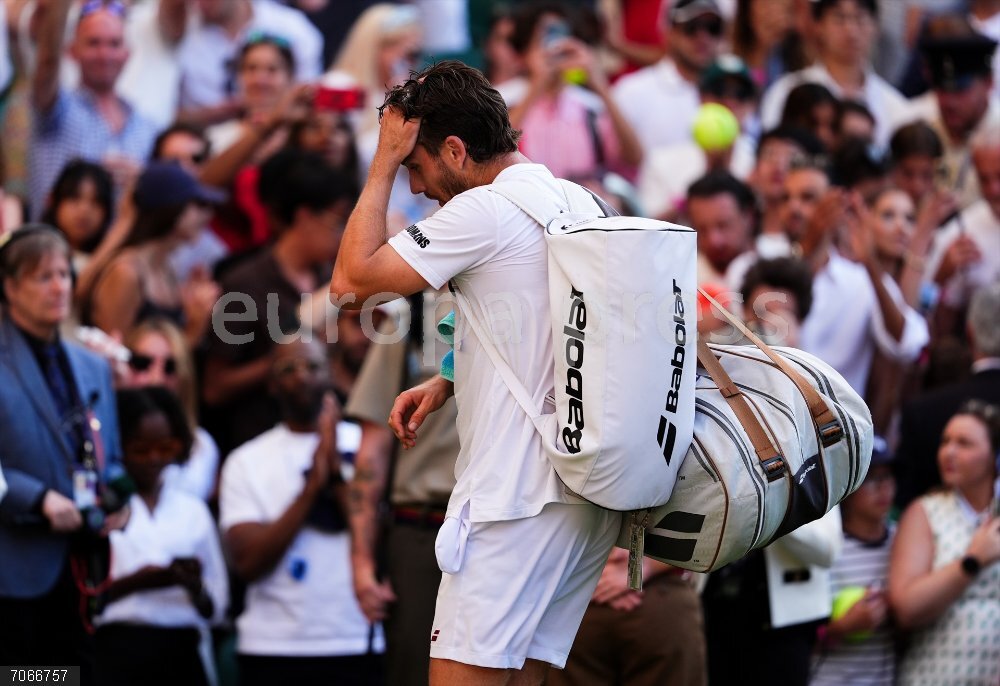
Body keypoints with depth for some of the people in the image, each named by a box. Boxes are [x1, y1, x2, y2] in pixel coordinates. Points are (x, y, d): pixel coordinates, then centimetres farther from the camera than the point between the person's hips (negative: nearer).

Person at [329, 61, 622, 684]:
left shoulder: (484, 211, -11)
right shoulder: (577, 204, 16)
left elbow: (351, 282, -8)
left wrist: (385, 161, -3)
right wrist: (445, 386, 18)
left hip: (519, 501, -9)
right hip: (591, 493, 9)